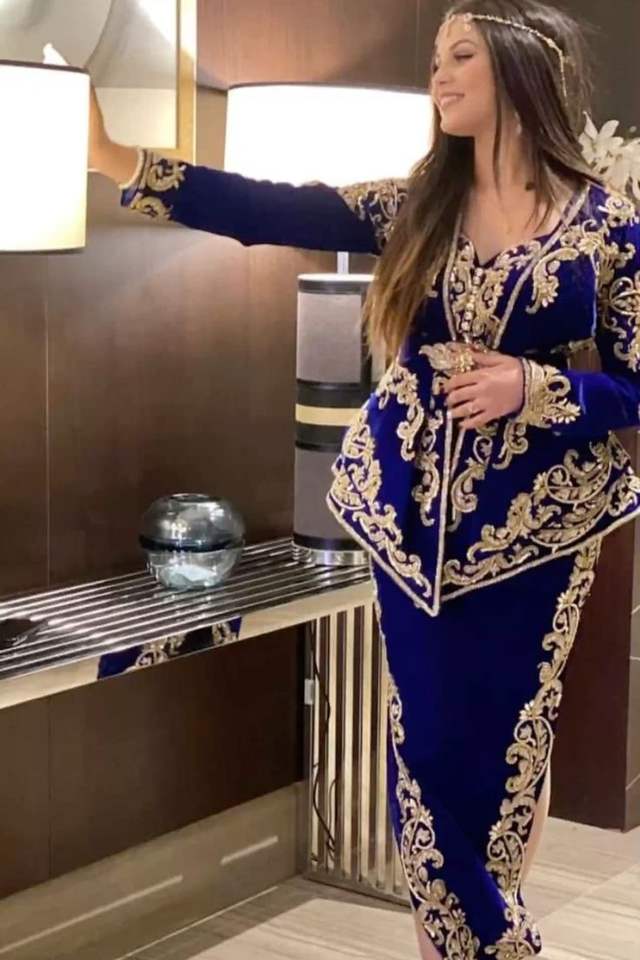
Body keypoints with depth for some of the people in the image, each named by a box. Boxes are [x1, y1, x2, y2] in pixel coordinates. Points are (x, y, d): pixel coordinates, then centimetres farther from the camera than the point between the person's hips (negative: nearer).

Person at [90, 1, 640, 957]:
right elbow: (268, 212, -7)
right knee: (430, 745, 8)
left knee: (510, 740, 10)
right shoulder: (415, 205, 1)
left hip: (534, 524, -2)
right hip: (413, 515, 3)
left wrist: (536, 388, -20)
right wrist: (116, 157, -14)